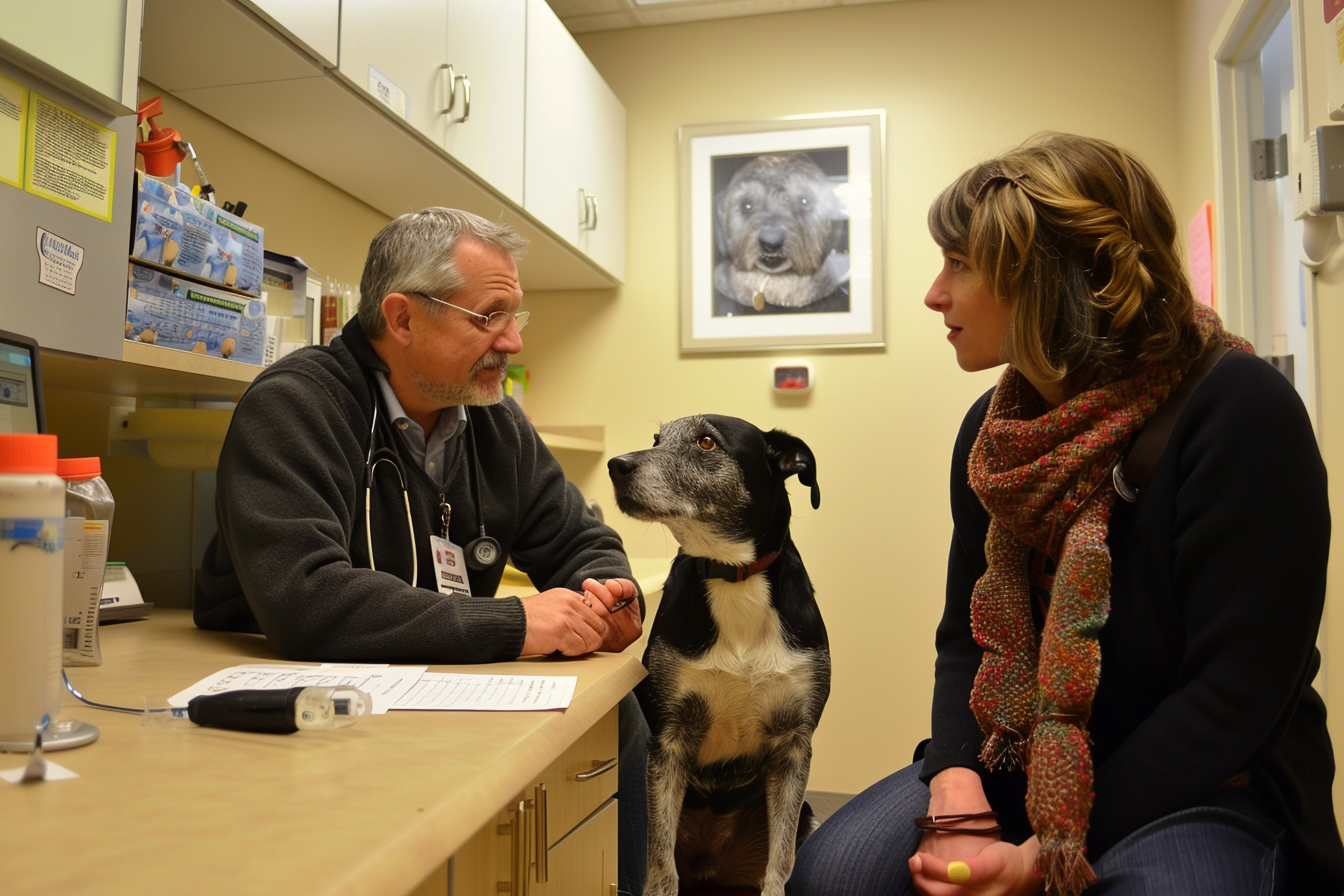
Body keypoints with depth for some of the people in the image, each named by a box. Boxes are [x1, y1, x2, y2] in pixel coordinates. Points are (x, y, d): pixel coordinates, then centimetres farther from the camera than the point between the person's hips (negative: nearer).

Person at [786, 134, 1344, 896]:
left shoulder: (1240, 414, -17)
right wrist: (957, 803, -15)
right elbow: (967, 639, 3)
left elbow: (1236, 691, -19)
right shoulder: (994, 428, 2)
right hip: (1021, 766, 5)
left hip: (1206, 784, -4)